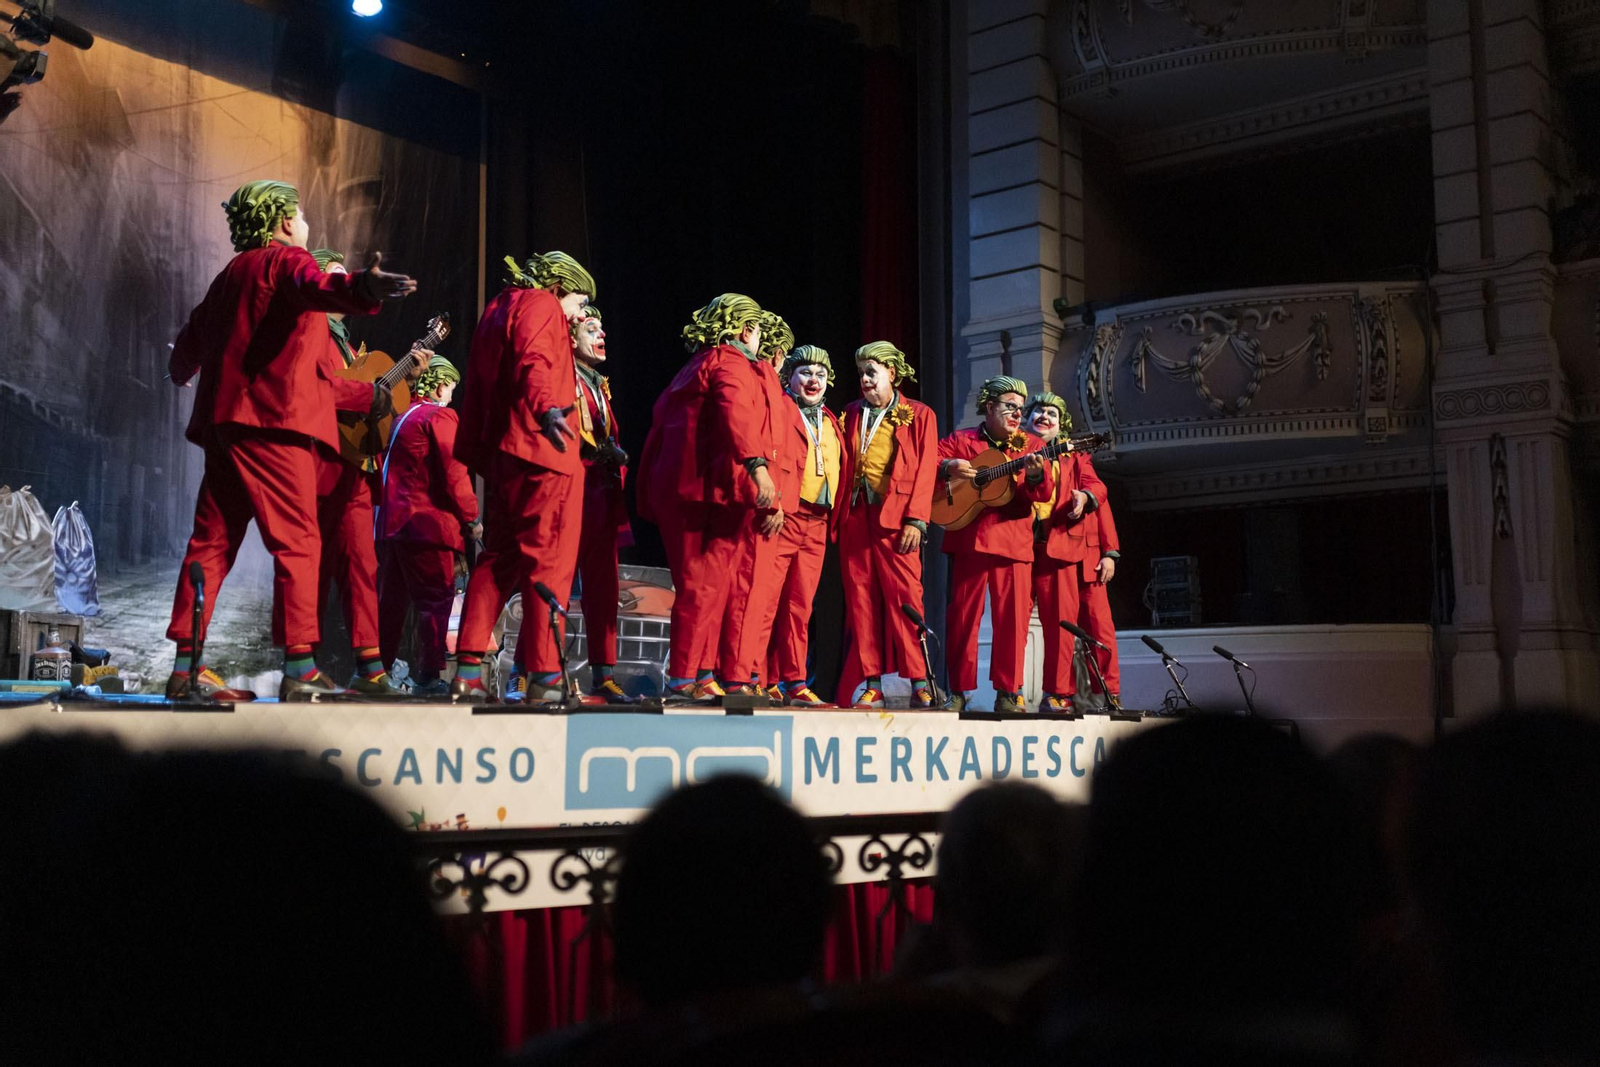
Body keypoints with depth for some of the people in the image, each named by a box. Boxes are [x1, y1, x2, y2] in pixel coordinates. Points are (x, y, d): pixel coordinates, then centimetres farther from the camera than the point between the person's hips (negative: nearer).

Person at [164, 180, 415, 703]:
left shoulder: (233, 272, 24)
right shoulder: (286, 259, 0)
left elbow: (192, 337, 34)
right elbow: (315, 288, -25)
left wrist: (183, 369, 57)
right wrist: (361, 287, -47)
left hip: (224, 419, 8)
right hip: (273, 416, -8)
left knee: (212, 542, 9)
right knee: (297, 541, -9)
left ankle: (186, 668, 10)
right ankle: (299, 669, -15)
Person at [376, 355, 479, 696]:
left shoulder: (402, 418, 19)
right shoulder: (440, 416, -7)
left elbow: (390, 468, 20)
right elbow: (453, 472, -14)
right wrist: (471, 518, -8)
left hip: (394, 520, 9)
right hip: (429, 522, -9)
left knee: (393, 599, 13)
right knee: (436, 598, -7)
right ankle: (428, 677, -10)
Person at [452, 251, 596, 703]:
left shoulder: (497, 310, 26)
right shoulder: (540, 304, -1)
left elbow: (476, 389, 24)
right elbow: (532, 361, -22)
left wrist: (476, 452, 23)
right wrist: (546, 409, -38)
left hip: (501, 453, 9)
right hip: (542, 450, -9)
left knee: (499, 558, 12)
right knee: (550, 561, -7)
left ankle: (468, 670, 8)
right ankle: (545, 675, -8)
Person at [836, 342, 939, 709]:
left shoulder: (918, 415, 9)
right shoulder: (852, 413, 20)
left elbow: (925, 468, 0)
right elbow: (843, 466, 15)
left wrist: (915, 520, -10)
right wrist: (836, 515, 3)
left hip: (895, 517, -4)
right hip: (855, 516, 4)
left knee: (904, 598, -10)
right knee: (861, 600, 0)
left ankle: (919, 683, -6)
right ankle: (872, 685, 3)